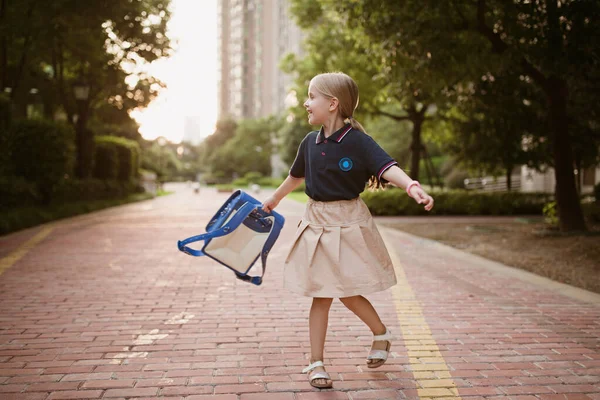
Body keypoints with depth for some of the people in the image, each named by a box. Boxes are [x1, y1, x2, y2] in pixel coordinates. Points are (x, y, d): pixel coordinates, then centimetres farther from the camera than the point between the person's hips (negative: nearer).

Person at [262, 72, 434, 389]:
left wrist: (412, 186, -47)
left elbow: (387, 167, -27)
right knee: (321, 295, 8)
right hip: (316, 222, 4)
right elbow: (296, 175, 22)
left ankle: (381, 333, 29)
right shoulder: (310, 142, 4)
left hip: (348, 222, -4)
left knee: (346, 292, 0)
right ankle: (316, 363, 17)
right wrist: (274, 199, 37)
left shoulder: (358, 141, -13)